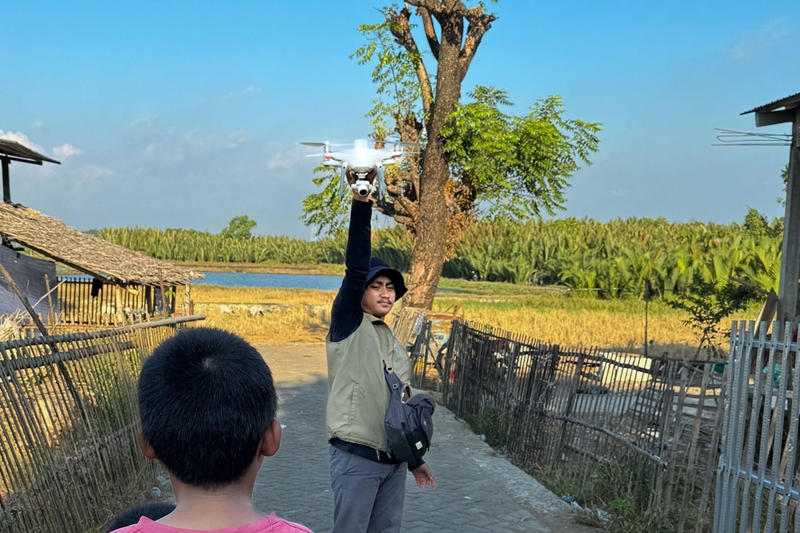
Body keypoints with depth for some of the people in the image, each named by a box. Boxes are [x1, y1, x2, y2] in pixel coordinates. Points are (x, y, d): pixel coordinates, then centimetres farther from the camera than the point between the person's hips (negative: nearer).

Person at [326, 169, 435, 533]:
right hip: (356, 458, -7)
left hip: (394, 460, 7)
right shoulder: (347, 326, -7)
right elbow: (356, 266, -22)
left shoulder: (394, 345, 14)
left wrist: (414, 459, 22)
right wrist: (361, 198, -32)